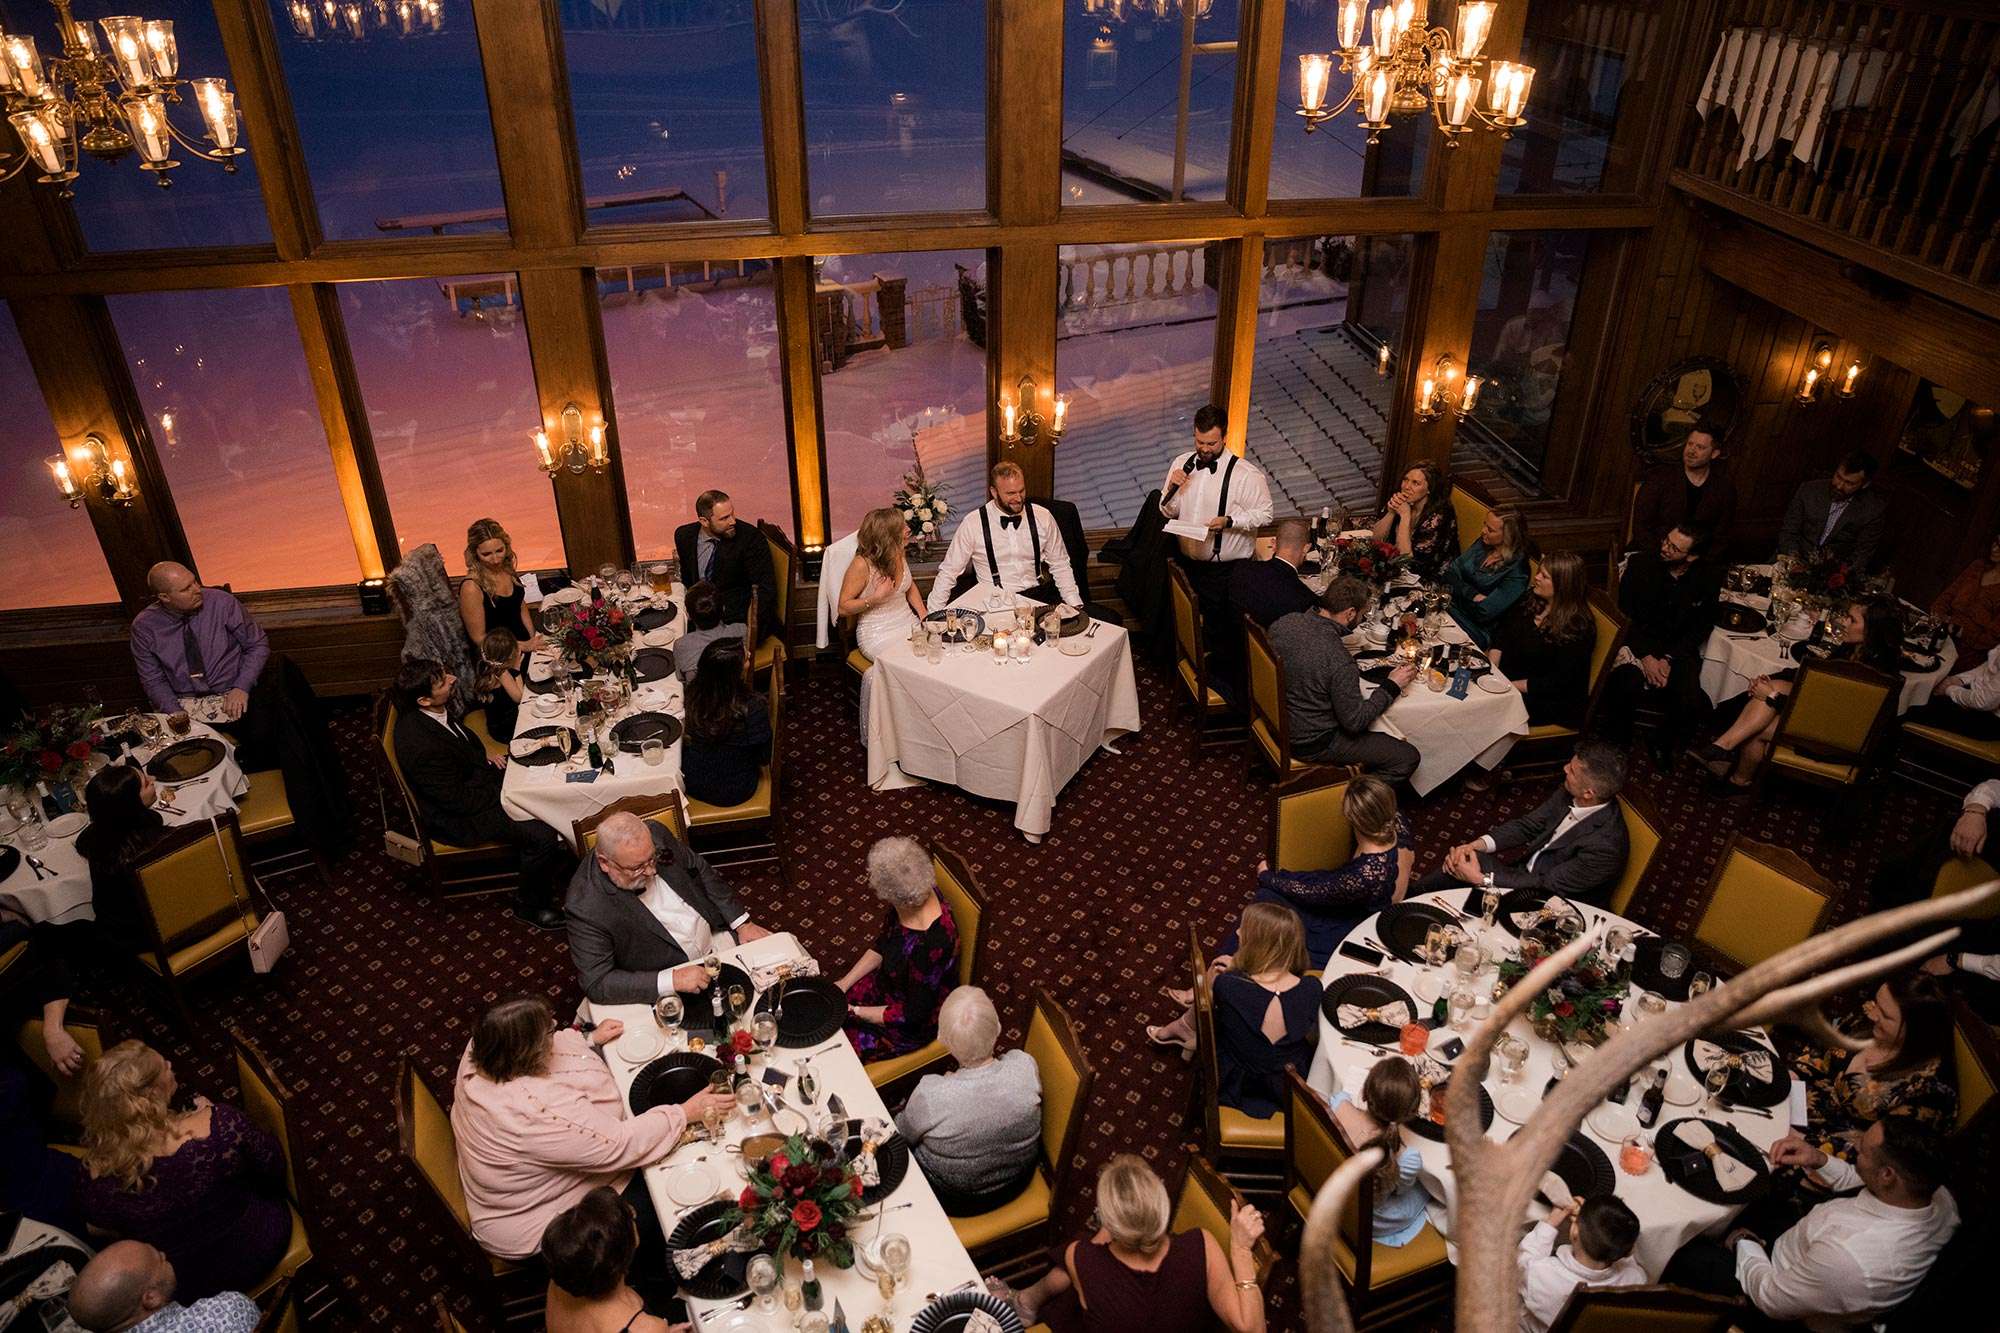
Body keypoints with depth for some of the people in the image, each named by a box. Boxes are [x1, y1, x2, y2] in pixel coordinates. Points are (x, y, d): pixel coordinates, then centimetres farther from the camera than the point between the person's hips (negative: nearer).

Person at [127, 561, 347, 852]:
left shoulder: (221, 602, -5)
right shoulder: (144, 626, -1)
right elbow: (154, 681, 5)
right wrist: (176, 715, -12)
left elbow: (257, 644, 1)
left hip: (238, 695, -1)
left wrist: (242, 688, -12)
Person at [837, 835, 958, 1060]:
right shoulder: (914, 895, -16)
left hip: (915, 1025, -7)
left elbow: (913, 1014, -25)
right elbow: (881, 946, 4)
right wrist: (844, 983, -2)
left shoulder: (930, 944, -39)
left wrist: (854, 1012, -18)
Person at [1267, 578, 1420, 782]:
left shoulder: (1284, 622, -13)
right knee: (1408, 757, -1)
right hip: (1311, 743, -8)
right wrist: (1391, 686, -11)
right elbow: (1354, 722, -22)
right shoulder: (1339, 661, -33)